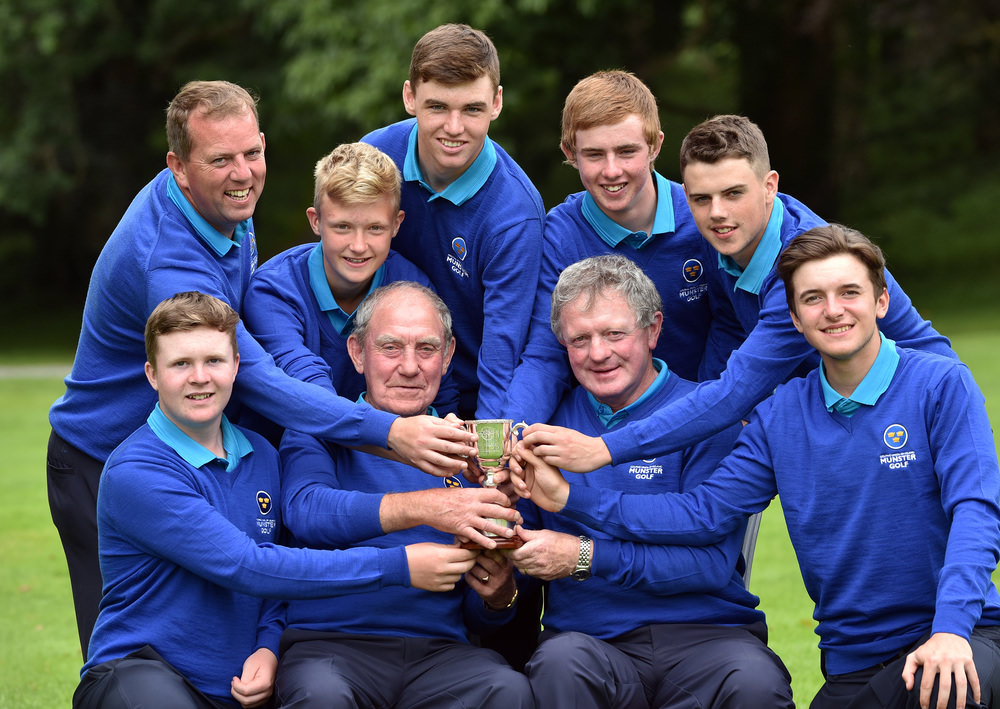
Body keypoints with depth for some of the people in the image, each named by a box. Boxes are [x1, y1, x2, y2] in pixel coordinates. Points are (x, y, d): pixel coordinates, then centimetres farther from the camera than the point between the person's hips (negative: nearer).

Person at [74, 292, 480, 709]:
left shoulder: (262, 458, 11)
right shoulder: (134, 473, -14)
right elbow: (246, 568, -20)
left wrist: (270, 647, -6)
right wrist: (398, 567, -20)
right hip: (138, 670, -7)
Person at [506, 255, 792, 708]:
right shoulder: (552, 419, 12)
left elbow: (711, 560, -8)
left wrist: (586, 556, -13)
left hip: (703, 635, -1)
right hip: (592, 640, 1)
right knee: (560, 663, -35)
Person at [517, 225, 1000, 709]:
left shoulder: (940, 385, -5)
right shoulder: (779, 414, 8)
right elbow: (705, 512, 4)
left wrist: (950, 629, -30)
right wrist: (571, 499, -4)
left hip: (959, 635, -4)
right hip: (851, 663, 4)